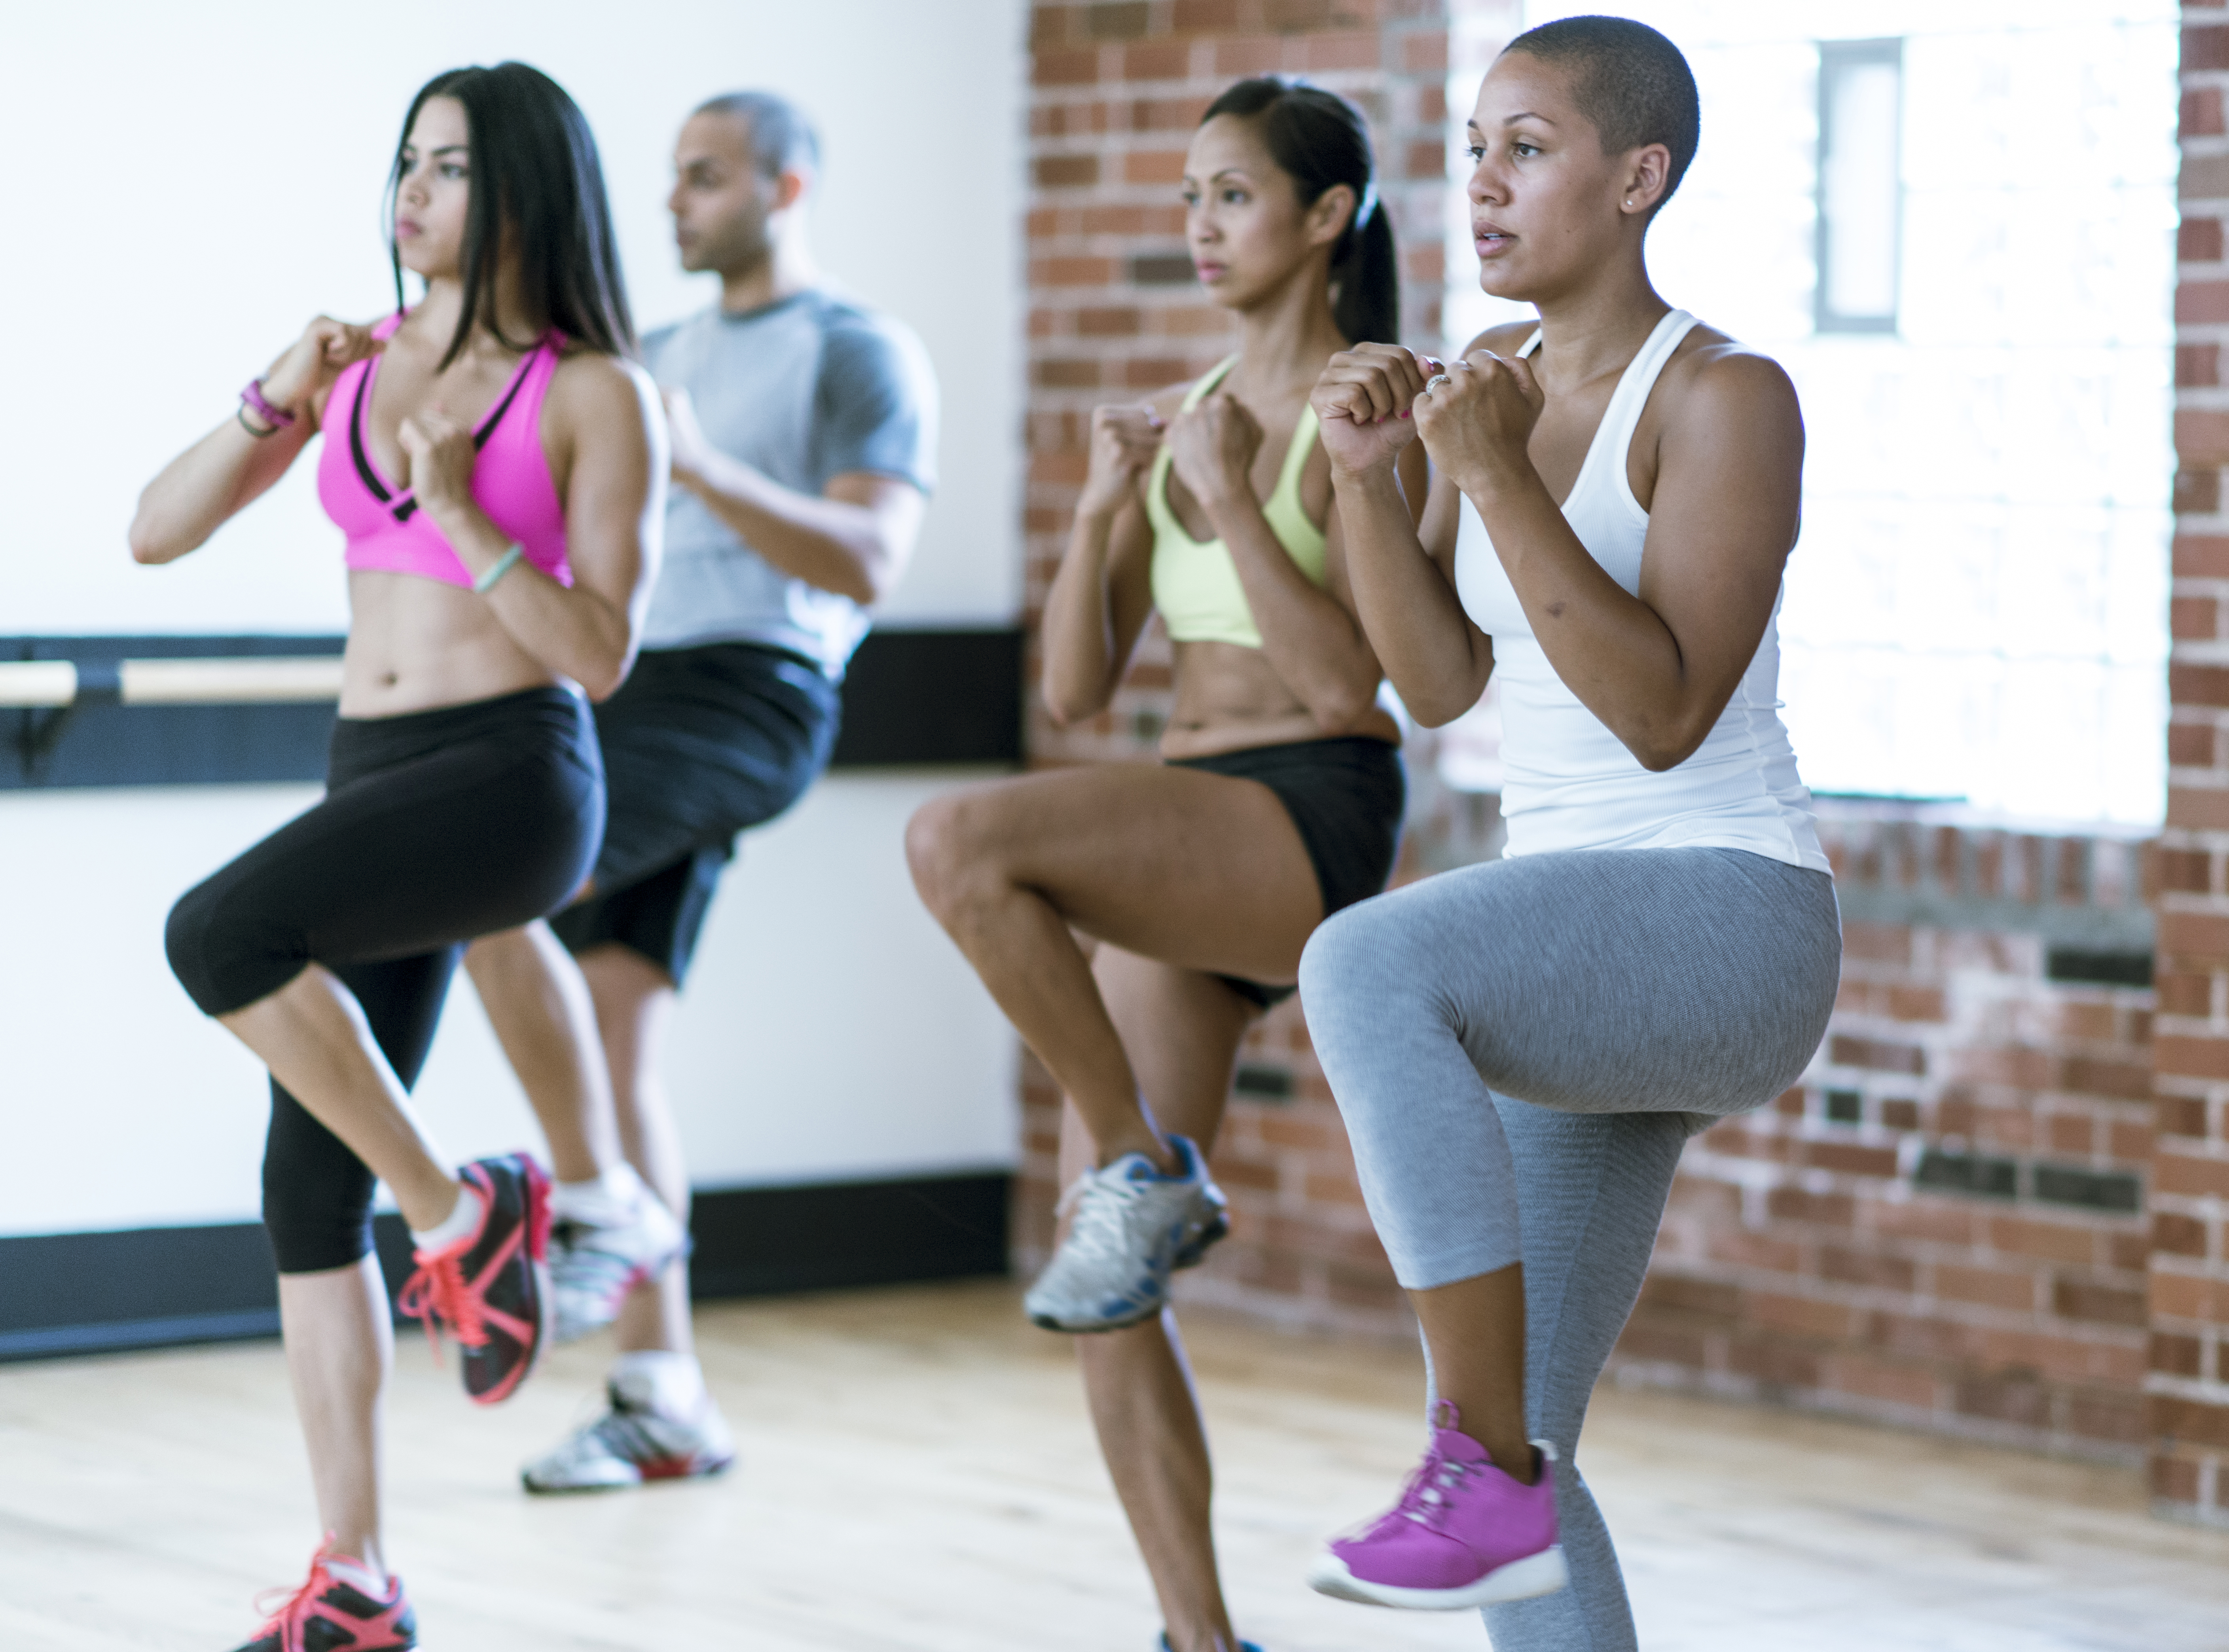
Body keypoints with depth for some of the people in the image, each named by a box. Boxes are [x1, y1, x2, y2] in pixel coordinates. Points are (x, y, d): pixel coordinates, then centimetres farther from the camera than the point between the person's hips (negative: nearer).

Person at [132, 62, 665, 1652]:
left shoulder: (594, 393, -3)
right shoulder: (358, 361, 11)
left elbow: (602, 653, -9)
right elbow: (157, 530, 8)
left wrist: (458, 511, -19)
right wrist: (275, 404, -7)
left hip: (517, 777, -6)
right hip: (370, 783, 6)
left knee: (218, 932, -30)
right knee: (311, 1181, 1)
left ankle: (463, 1212, -11)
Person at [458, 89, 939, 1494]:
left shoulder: (862, 355, 1)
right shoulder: (664, 356, 24)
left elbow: (867, 566, -12)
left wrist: (701, 467, -22)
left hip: (746, 693, -8)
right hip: (631, 687, 8)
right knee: (617, 1032, 2)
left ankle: (596, 1214, -16)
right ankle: (665, 1401, 6)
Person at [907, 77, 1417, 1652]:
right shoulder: (1183, 420, 17)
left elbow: (1342, 678, -14)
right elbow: (1076, 688, 13)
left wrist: (1228, 493, -14)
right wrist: (1106, 501, -1)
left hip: (1315, 823, -7)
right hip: (1180, 843, 7)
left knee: (961, 841, -33)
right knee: (1109, 1292, 0)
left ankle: (1146, 1171, -18)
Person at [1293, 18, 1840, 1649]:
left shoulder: (1727, 397, -10)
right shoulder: (1498, 379, 13)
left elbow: (1663, 712, -19)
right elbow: (1441, 678, 8)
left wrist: (1501, 481, -23)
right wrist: (1368, 472, -6)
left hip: (1727, 923, -8)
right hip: (1584, 967, 8)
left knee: (1363, 964, -36)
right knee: (1503, 1455, 4)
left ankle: (1491, 1472, -29)